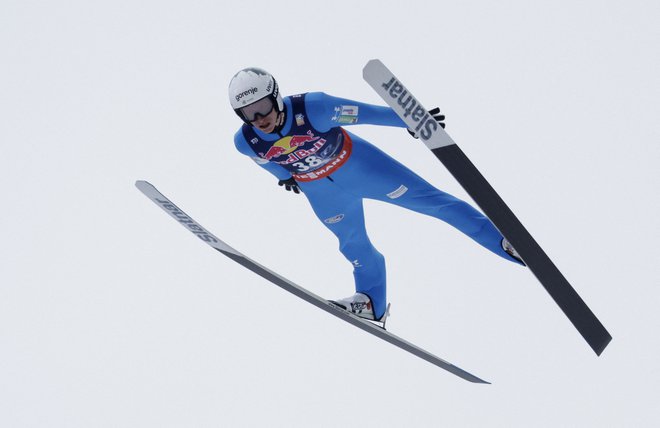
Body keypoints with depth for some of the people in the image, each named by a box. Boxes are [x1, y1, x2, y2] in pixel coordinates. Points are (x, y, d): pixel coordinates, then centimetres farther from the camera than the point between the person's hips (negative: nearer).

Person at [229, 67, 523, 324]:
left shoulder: (312, 108, -35)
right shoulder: (245, 142, -22)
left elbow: (367, 113, -25)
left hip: (358, 164, -3)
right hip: (322, 192, 3)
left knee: (428, 199, -1)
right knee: (354, 247, 18)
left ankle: (503, 241, 8)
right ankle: (372, 303, 42)